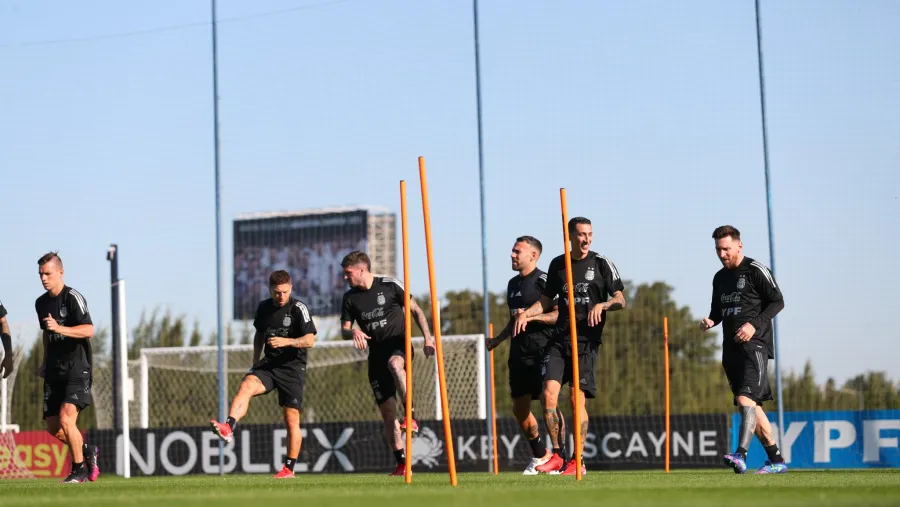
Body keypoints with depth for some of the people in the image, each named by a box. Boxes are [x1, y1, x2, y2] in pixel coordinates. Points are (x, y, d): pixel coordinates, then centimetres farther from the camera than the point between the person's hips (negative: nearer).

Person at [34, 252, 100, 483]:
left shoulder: (73, 298, -11)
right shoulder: (41, 303, 12)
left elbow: (88, 330, -22)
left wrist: (59, 328, -32)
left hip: (77, 369, -7)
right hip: (54, 372, 7)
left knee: (66, 418, -20)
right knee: (53, 428, 5)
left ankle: (79, 469, -5)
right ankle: (87, 451, 30)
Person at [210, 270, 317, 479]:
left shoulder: (298, 309, -8)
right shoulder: (263, 307, 7)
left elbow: (310, 340, -14)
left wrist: (286, 341, -29)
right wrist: (255, 363, 19)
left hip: (293, 368, -4)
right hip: (269, 364, 4)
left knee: (292, 420, -2)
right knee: (246, 385, -27)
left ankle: (289, 468, 7)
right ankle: (228, 428, -44)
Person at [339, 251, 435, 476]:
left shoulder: (390, 285, -4)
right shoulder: (350, 298, 7)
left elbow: (415, 310, 1)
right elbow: (344, 330, 12)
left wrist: (427, 337, -11)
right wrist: (353, 332, -13)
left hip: (399, 344, -4)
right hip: (376, 354, 4)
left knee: (394, 364, -41)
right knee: (387, 411, -1)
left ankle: (410, 416, -37)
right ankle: (402, 463, 5)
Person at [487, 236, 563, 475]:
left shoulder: (544, 281, -7)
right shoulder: (513, 284, 18)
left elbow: (560, 314, -13)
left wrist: (532, 316, -21)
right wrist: (497, 340, 22)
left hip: (543, 350, -8)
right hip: (519, 352, 8)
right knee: (519, 407, 8)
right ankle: (539, 455, 22)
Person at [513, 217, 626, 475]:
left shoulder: (602, 263, 2)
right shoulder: (557, 264, 11)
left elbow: (620, 300, 1)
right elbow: (547, 301, 20)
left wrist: (602, 305, -19)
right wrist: (526, 313, 3)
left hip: (586, 340, -3)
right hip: (559, 338, 3)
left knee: (578, 397, -9)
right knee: (548, 394, -9)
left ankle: (577, 460, 3)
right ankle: (556, 456, 3)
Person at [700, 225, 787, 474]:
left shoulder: (756, 271, -4)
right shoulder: (719, 278, 18)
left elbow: (778, 301, -5)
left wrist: (754, 325, -15)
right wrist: (710, 321, 4)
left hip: (754, 344, -8)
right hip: (731, 348, 8)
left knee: (746, 399, -22)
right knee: (751, 405, 8)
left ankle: (741, 455, -33)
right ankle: (777, 460, 16)